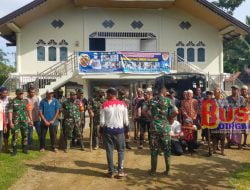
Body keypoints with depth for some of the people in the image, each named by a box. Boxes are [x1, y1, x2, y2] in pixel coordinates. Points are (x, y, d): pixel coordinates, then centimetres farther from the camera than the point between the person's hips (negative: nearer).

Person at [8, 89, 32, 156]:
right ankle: (14, 150, 10)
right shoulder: (13, 102, -4)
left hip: (24, 121, 3)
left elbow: (29, 111, 11)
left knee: (25, 135, 8)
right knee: (15, 136, -1)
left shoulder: (25, 101, 7)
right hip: (15, 122, -3)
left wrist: (31, 120, 8)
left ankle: (24, 149, 20)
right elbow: (10, 112, -6)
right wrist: (10, 122, -12)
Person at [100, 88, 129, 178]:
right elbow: (126, 121, 0)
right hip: (119, 129, 1)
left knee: (109, 151, 8)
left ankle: (111, 172, 13)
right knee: (121, 150, 12)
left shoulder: (104, 105, -6)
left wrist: (103, 127, 14)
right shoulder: (123, 104, -2)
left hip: (108, 130, 0)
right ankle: (120, 171, 10)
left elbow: (102, 122, -5)